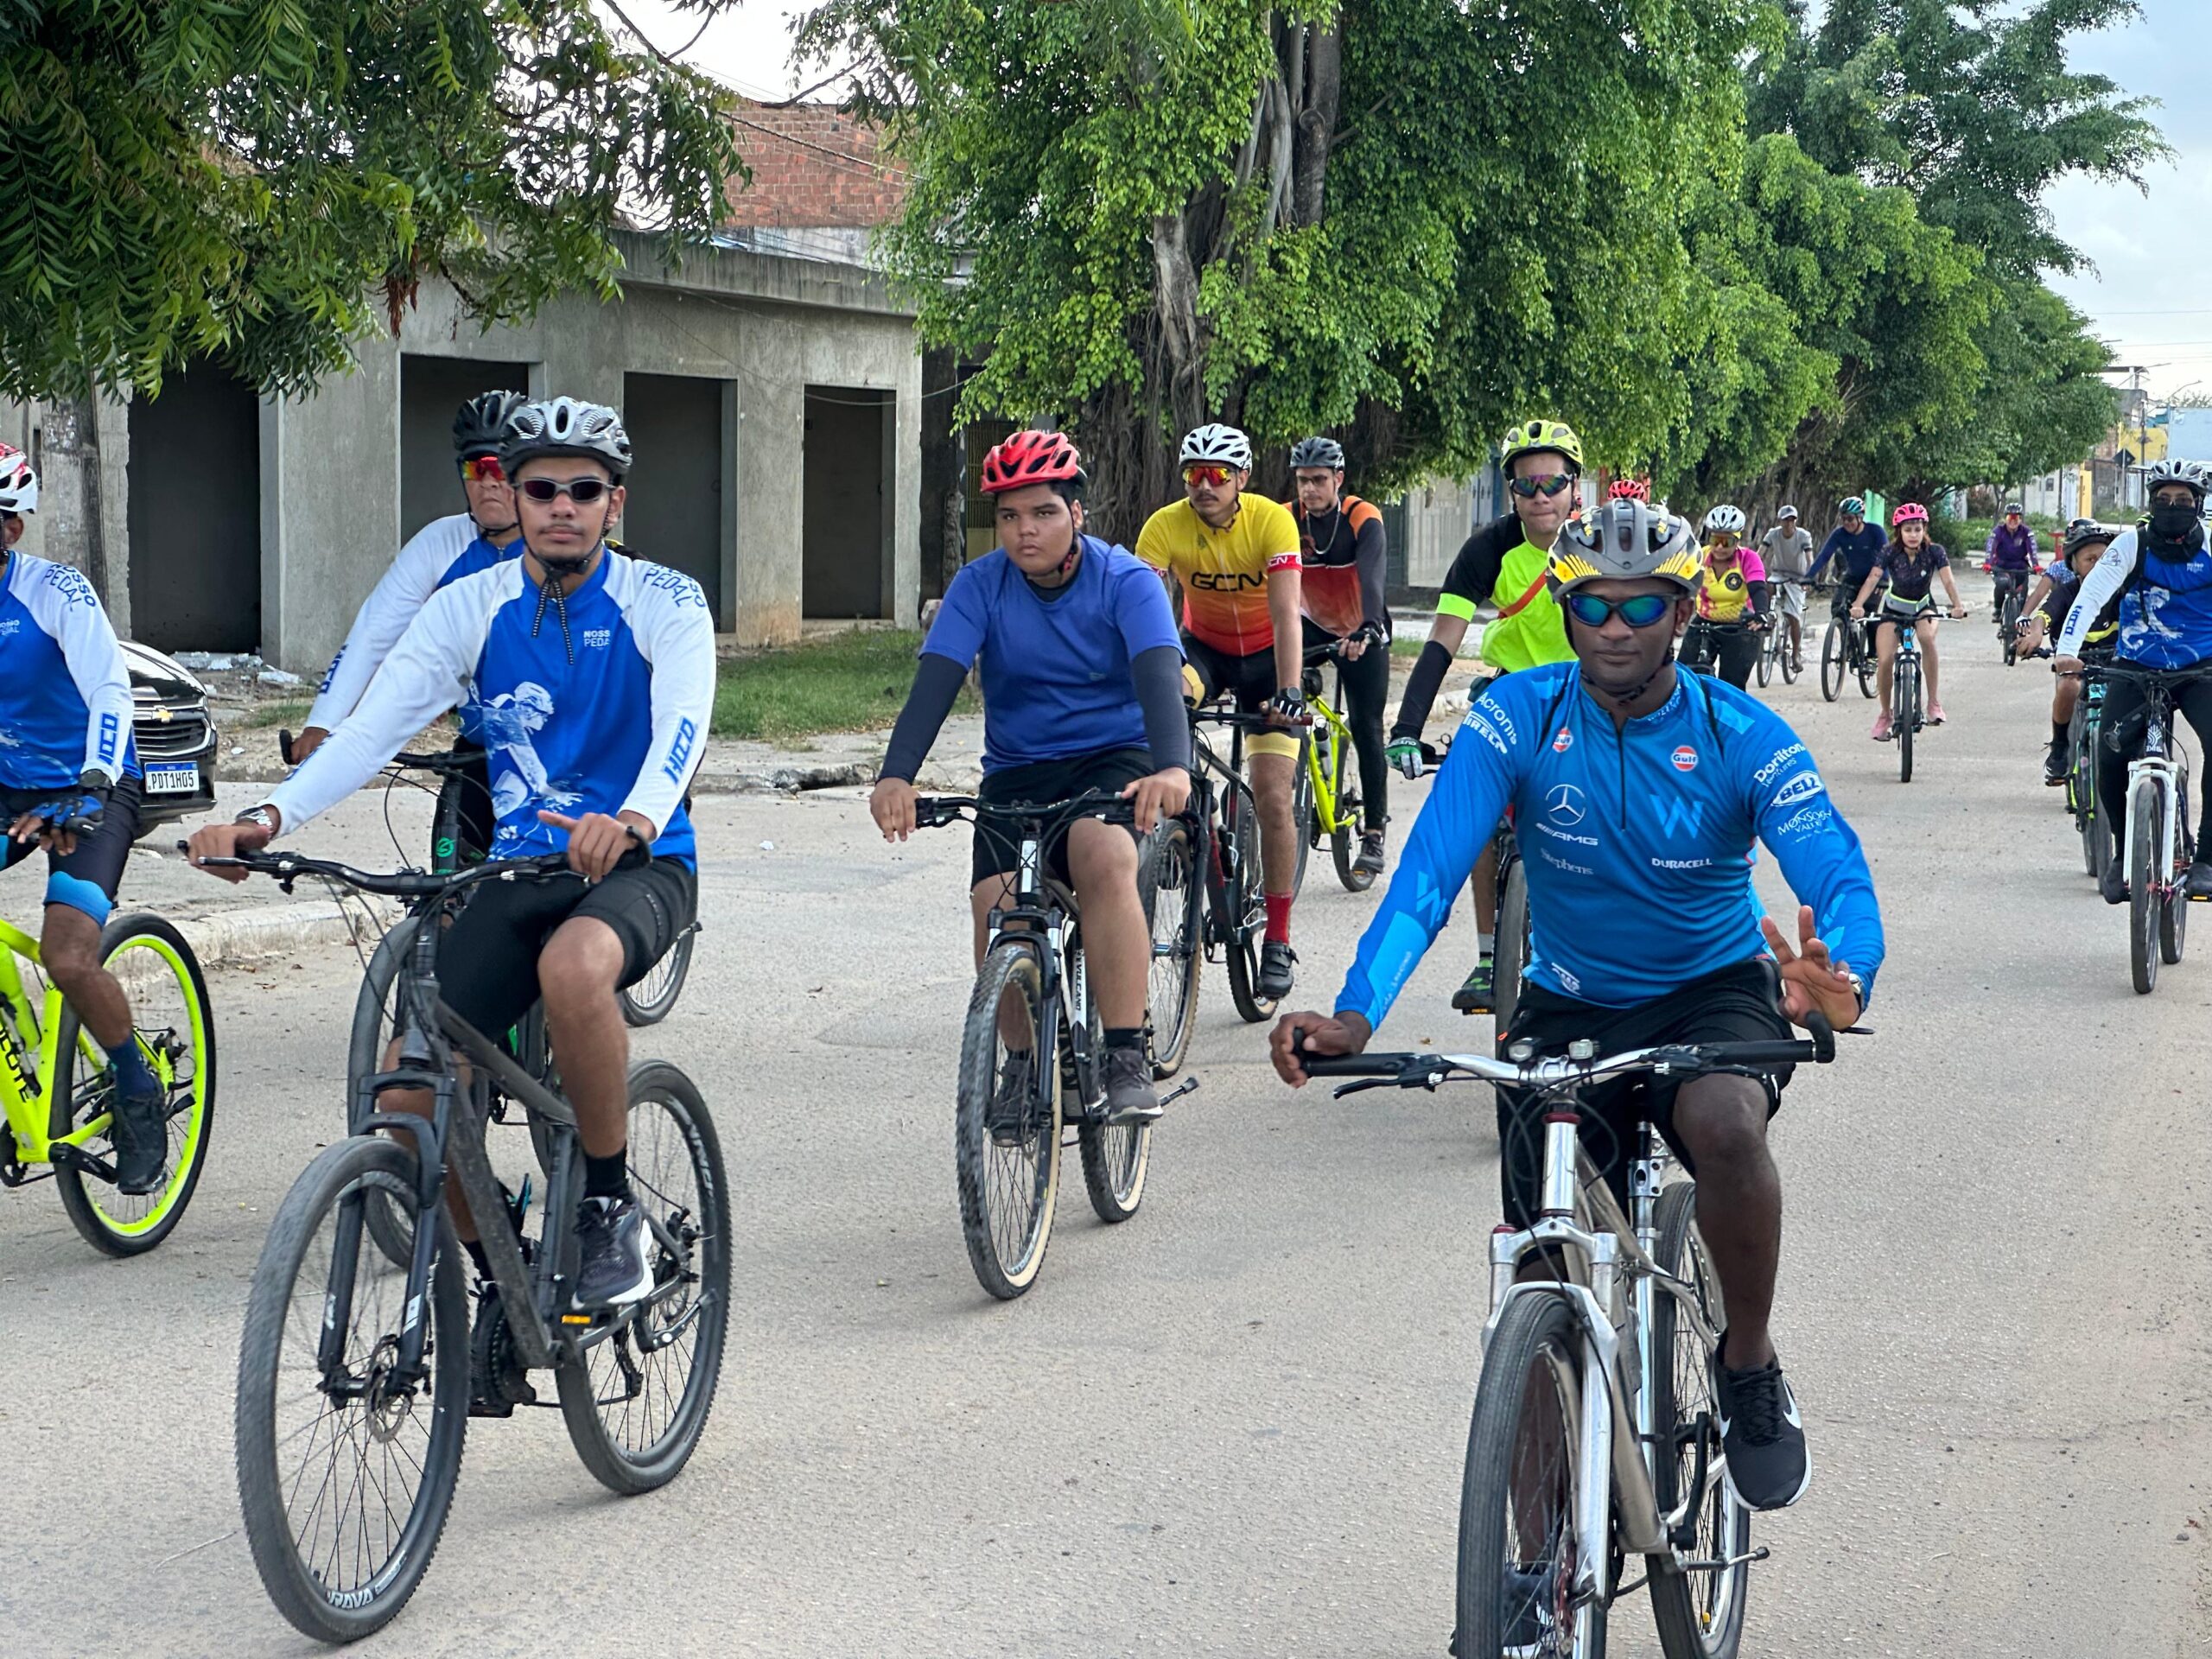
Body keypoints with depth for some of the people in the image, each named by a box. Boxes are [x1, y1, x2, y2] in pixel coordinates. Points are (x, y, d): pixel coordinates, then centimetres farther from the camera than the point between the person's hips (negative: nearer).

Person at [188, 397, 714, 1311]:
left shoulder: (663, 601, -6)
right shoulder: (469, 607, 2)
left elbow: (684, 721, -25)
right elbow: (373, 725, -9)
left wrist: (634, 820, -48)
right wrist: (269, 816, -27)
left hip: (638, 866, -4)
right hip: (517, 872, 4)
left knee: (573, 967, -39)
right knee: (407, 1098, -12)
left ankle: (611, 1205, -18)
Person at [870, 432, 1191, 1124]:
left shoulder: (1126, 581, -12)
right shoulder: (980, 586, -6)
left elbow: (1159, 676, -27)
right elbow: (935, 682, -18)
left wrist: (1172, 767, -47)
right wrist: (897, 776, -36)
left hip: (1114, 759, -3)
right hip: (1016, 771, 3)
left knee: (1103, 857, -35)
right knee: (997, 907, -21)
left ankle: (1127, 1060, -30)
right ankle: (1025, 1060, 6)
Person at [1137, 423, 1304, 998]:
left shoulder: (1272, 521, -25)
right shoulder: (1165, 526, -21)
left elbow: (1286, 614, -33)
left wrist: (1290, 692, -45)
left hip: (1265, 652, -2)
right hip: (1202, 645, 2)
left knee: (1271, 794, -11)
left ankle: (1277, 938, -1)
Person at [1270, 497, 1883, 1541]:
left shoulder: (1742, 737, -15)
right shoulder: (1520, 717, -13)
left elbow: (1836, 871, -28)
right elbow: (1428, 870, -23)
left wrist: (1840, 977, -52)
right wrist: (1354, 1017, -40)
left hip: (1712, 994, -2)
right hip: (1570, 1007, 2)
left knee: (1724, 1127, -35)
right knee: (1545, 1266, -5)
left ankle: (1749, 1369, -9)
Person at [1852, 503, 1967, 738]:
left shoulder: (1934, 551, -17)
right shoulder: (1890, 553, -18)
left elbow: (1948, 580, -27)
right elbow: (1873, 579, -30)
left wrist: (1957, 605, -47)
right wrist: (1858, 605, -47)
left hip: (1922, 607, 0)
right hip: (1893, 608, 0)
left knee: (1927, 638, -34)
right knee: (1885, 660, -16)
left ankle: (1933, 701, -23)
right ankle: (1885, 714, 7)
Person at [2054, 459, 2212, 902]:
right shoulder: (2132, 544, -8)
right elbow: (2092, 593, -17)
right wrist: (2067, 649, -31)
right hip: (2136, 667, 0)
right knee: (2111, 758, -13)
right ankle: (2125, 852, 13)